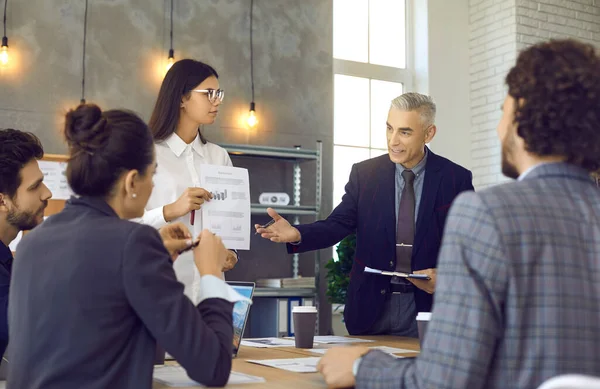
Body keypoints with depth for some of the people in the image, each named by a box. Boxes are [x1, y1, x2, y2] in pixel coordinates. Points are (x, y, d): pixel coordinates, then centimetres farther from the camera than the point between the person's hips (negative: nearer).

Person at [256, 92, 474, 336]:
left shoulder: (456, 178, -3)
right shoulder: (364, 174, 0)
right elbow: (338, 224, -4)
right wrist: (296, 234, -22)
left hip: (426, 305, -1)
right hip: (371, 306, 2)